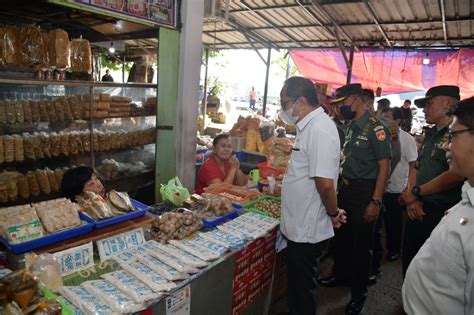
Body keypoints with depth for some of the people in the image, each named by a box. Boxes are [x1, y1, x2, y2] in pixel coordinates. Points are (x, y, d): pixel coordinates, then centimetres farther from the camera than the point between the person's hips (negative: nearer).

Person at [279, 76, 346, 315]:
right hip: (300, 226, 9)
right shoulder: (310, 126, 10)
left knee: (303, 290, 10)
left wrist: (334, 213, -11)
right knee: (297, 286, 23)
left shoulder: (319, 129, -22)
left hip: (307, 230, -9)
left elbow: (325, 184, -26)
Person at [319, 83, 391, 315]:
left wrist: (375, 202, -19)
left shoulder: (375, 128, -15)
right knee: (342, 236, 19)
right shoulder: (351, 127, 8)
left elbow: (384, 166, -17)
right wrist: (345, 178, 10)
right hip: (346, 189, 8)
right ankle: (340, 275, 40)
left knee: (361, 243, 5)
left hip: (365, 192, -7)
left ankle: (358, 292, 24)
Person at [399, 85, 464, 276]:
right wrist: (411, 198, -1)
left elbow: (456, 174, -23)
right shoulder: (430, 135, 14)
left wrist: (415, 191, -13)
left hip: (443, 215, -8)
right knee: (409, 262, 19)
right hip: (418, 211, 8)